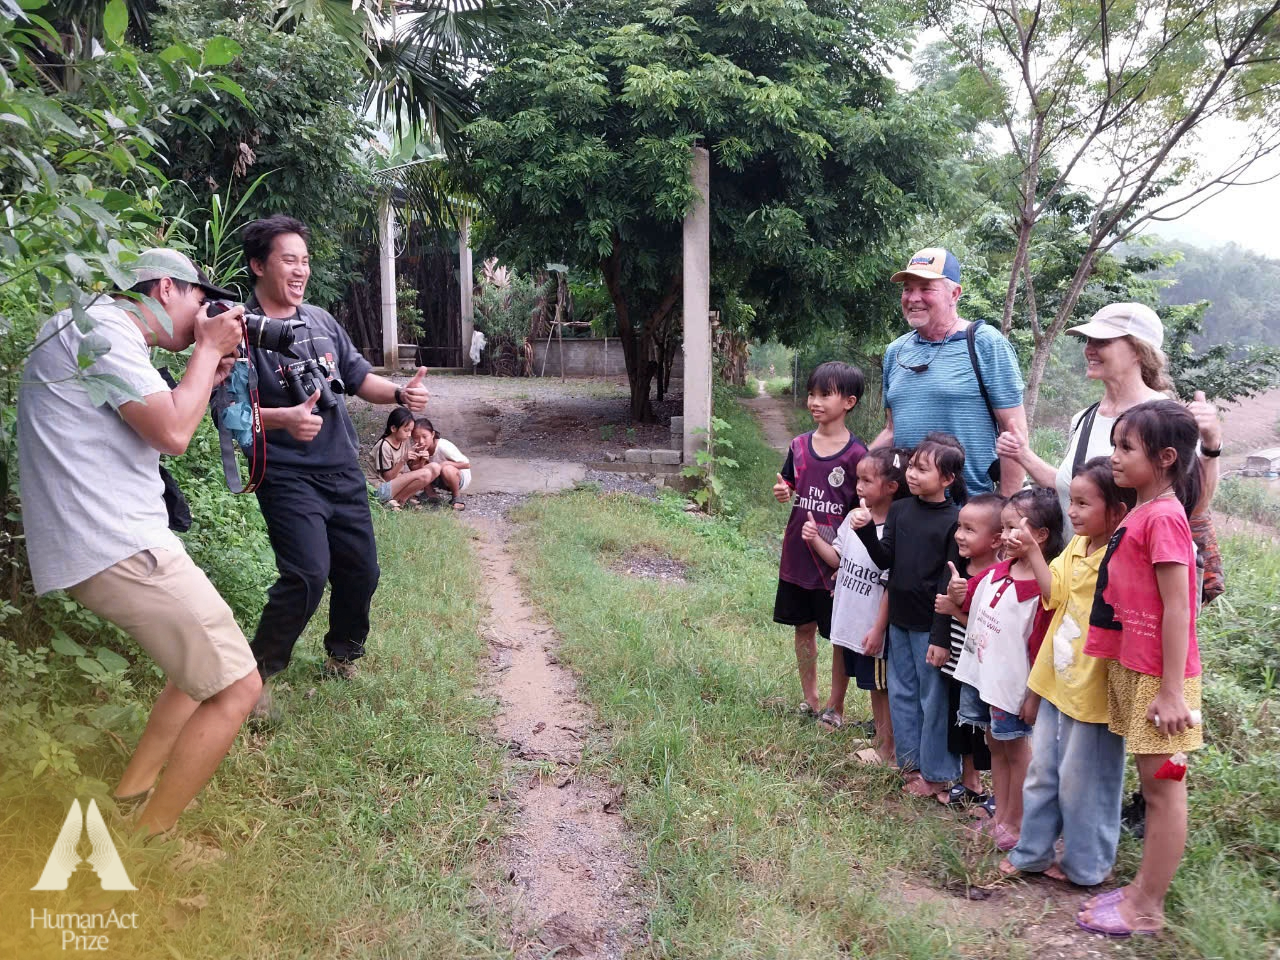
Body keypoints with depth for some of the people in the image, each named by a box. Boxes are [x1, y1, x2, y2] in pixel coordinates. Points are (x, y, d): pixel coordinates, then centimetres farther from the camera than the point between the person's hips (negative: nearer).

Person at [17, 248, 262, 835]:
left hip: (98, 543, 11)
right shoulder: (103, 326, -10)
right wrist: (209, 349, -6)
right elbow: (172, 434, -19)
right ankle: (149, 846, 2)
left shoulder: (109, 333, 21)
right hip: (117, 546, -11)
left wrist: (207, 378, 16)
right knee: (236, 687, -8)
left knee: (206, 661, 25)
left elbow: (153, 432, 25)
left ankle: (132, 796, 29)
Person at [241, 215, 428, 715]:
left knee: (361, 571, 12)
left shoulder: (321, 319, 11)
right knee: (308, 575, -19)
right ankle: (257, 673, 3)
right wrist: (285, 418, -33)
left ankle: (343, 656, 37)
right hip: (288, 476, -7)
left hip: (343, 469, 7)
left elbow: (359, 377, 15)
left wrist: (400, 393, -4)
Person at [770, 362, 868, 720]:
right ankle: (809, 699, 31)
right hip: (798, 555, 5)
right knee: (804, 627, 15)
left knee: (840, 634, 6)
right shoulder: (799, 445, 3)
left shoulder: (855, 454, -11)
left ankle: (834, 706, 21)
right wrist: (782, 492, -8)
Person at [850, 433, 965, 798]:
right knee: (901, 692, 17)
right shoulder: (899, 510, 3)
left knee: (934, 696, 6)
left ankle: (936, 772, 20)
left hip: (932, 623, -6)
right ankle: (911, 760, 33)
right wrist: (865, 530, -13)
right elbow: (885, 559, 2)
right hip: (899, 618, 6)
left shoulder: (955, 518, -13)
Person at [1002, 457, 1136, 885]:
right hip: (1057, 683, 8)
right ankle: (1032, 851, 33)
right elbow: (1054, 593, 1)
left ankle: (1085, 865, 27)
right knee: (1041, 773, 18)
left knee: (1082, 782, 8)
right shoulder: (1075, 546, 6)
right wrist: (1032, 552, -7)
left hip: (1091, 690, -8)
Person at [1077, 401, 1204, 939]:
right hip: (1131, 670, 9)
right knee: (1153, 785, 17)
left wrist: (1171, 691, -20)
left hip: (1158, 678, -9)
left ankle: (1147, 909, 15)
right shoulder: (1139, 514, 7)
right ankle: (1143, 889, 30)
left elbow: (1177, 608, -20)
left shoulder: (1163, 516, -19)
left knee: (1162, 788, 3)